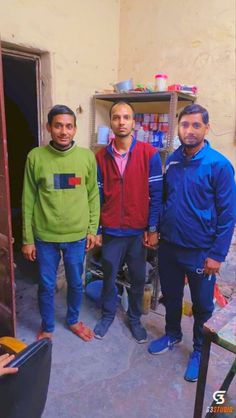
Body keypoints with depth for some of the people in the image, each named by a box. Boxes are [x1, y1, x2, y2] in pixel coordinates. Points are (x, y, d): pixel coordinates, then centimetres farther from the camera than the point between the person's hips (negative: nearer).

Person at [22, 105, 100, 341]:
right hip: (45, 237, -1)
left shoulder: (87, 157, -4)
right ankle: (47, 327, 40)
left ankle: (73, 321, 45)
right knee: (46, 286, 15)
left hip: (77, 236, 1)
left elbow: (93, 196, 3)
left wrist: (92, 229, 1)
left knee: (76, 283, 18)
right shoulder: (35, 157, -7)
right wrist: (27, 238, -2)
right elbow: (28, 200, -3)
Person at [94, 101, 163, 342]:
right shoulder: (101, 157, -1)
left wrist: (153, 229, -7)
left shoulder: (149, 154, -7)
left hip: (139, 230, -1)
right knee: (109, 277, 16)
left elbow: (156, 194, -6)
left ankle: (134, 318, 38)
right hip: (111, 231, 1)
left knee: (138, 279, 15)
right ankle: (107, 315, 40)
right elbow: (97, 196, 2)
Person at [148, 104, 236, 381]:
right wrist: (156, 230, 10)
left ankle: (200, 350, 38)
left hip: (200, 251, -4)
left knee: (202, 306, 14)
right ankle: (172, 334, 47)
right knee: (170, 296, 22)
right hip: (169, 245, 5)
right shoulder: (172, 160, 2)